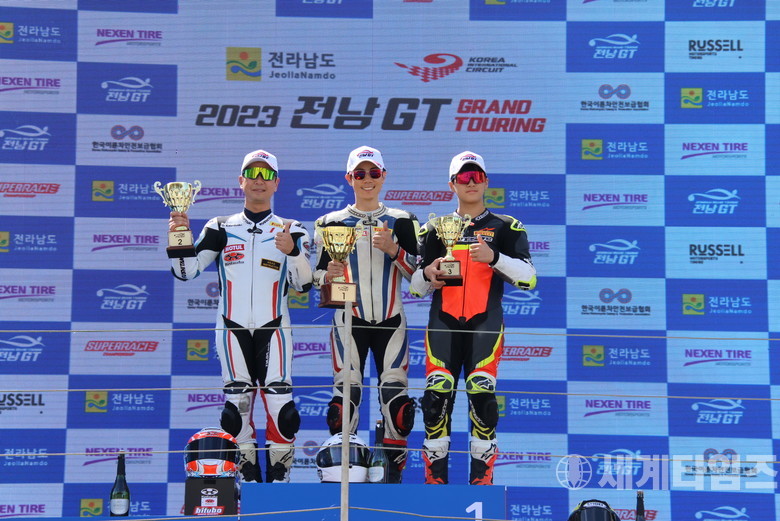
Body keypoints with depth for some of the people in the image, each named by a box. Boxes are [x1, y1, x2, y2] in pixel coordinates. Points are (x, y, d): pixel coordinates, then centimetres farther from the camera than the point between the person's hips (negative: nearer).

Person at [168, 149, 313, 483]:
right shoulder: (220, 228, 10)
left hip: (273, 329, -1)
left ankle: (279, 479, -2)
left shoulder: (290, 230, 8)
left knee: (280, 402, -9)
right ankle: (247, 480, 7)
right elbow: (186, 271, 5)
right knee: (236, 404, -1)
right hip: (232, 329, 1)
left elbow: (304, 284, -1)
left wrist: (293, 252, -18)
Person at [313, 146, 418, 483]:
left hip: (391, 321, 1)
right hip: (349, 322, -1)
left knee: (396, 398, -4)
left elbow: (420, 275, 4)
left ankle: (393, 475, 3)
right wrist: (327, 275, -15)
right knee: (345, 395, -8)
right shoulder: (332, 223, 8)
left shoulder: (402, 222, 10)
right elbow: (317, 276, 8)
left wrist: (393, 250, -11)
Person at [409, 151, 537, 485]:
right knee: (437, 395, -9)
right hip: (443, 323, 2)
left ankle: (481, 479, -5)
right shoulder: (434, 229, 15)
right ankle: (435, 477, -1)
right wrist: (427, 273, -7)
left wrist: (494, 257, -19)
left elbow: (528, 278, -4)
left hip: (485, 323, -2)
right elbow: (415, 287, 16)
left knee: (482, 394, -14)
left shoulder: (505, 228, 9)